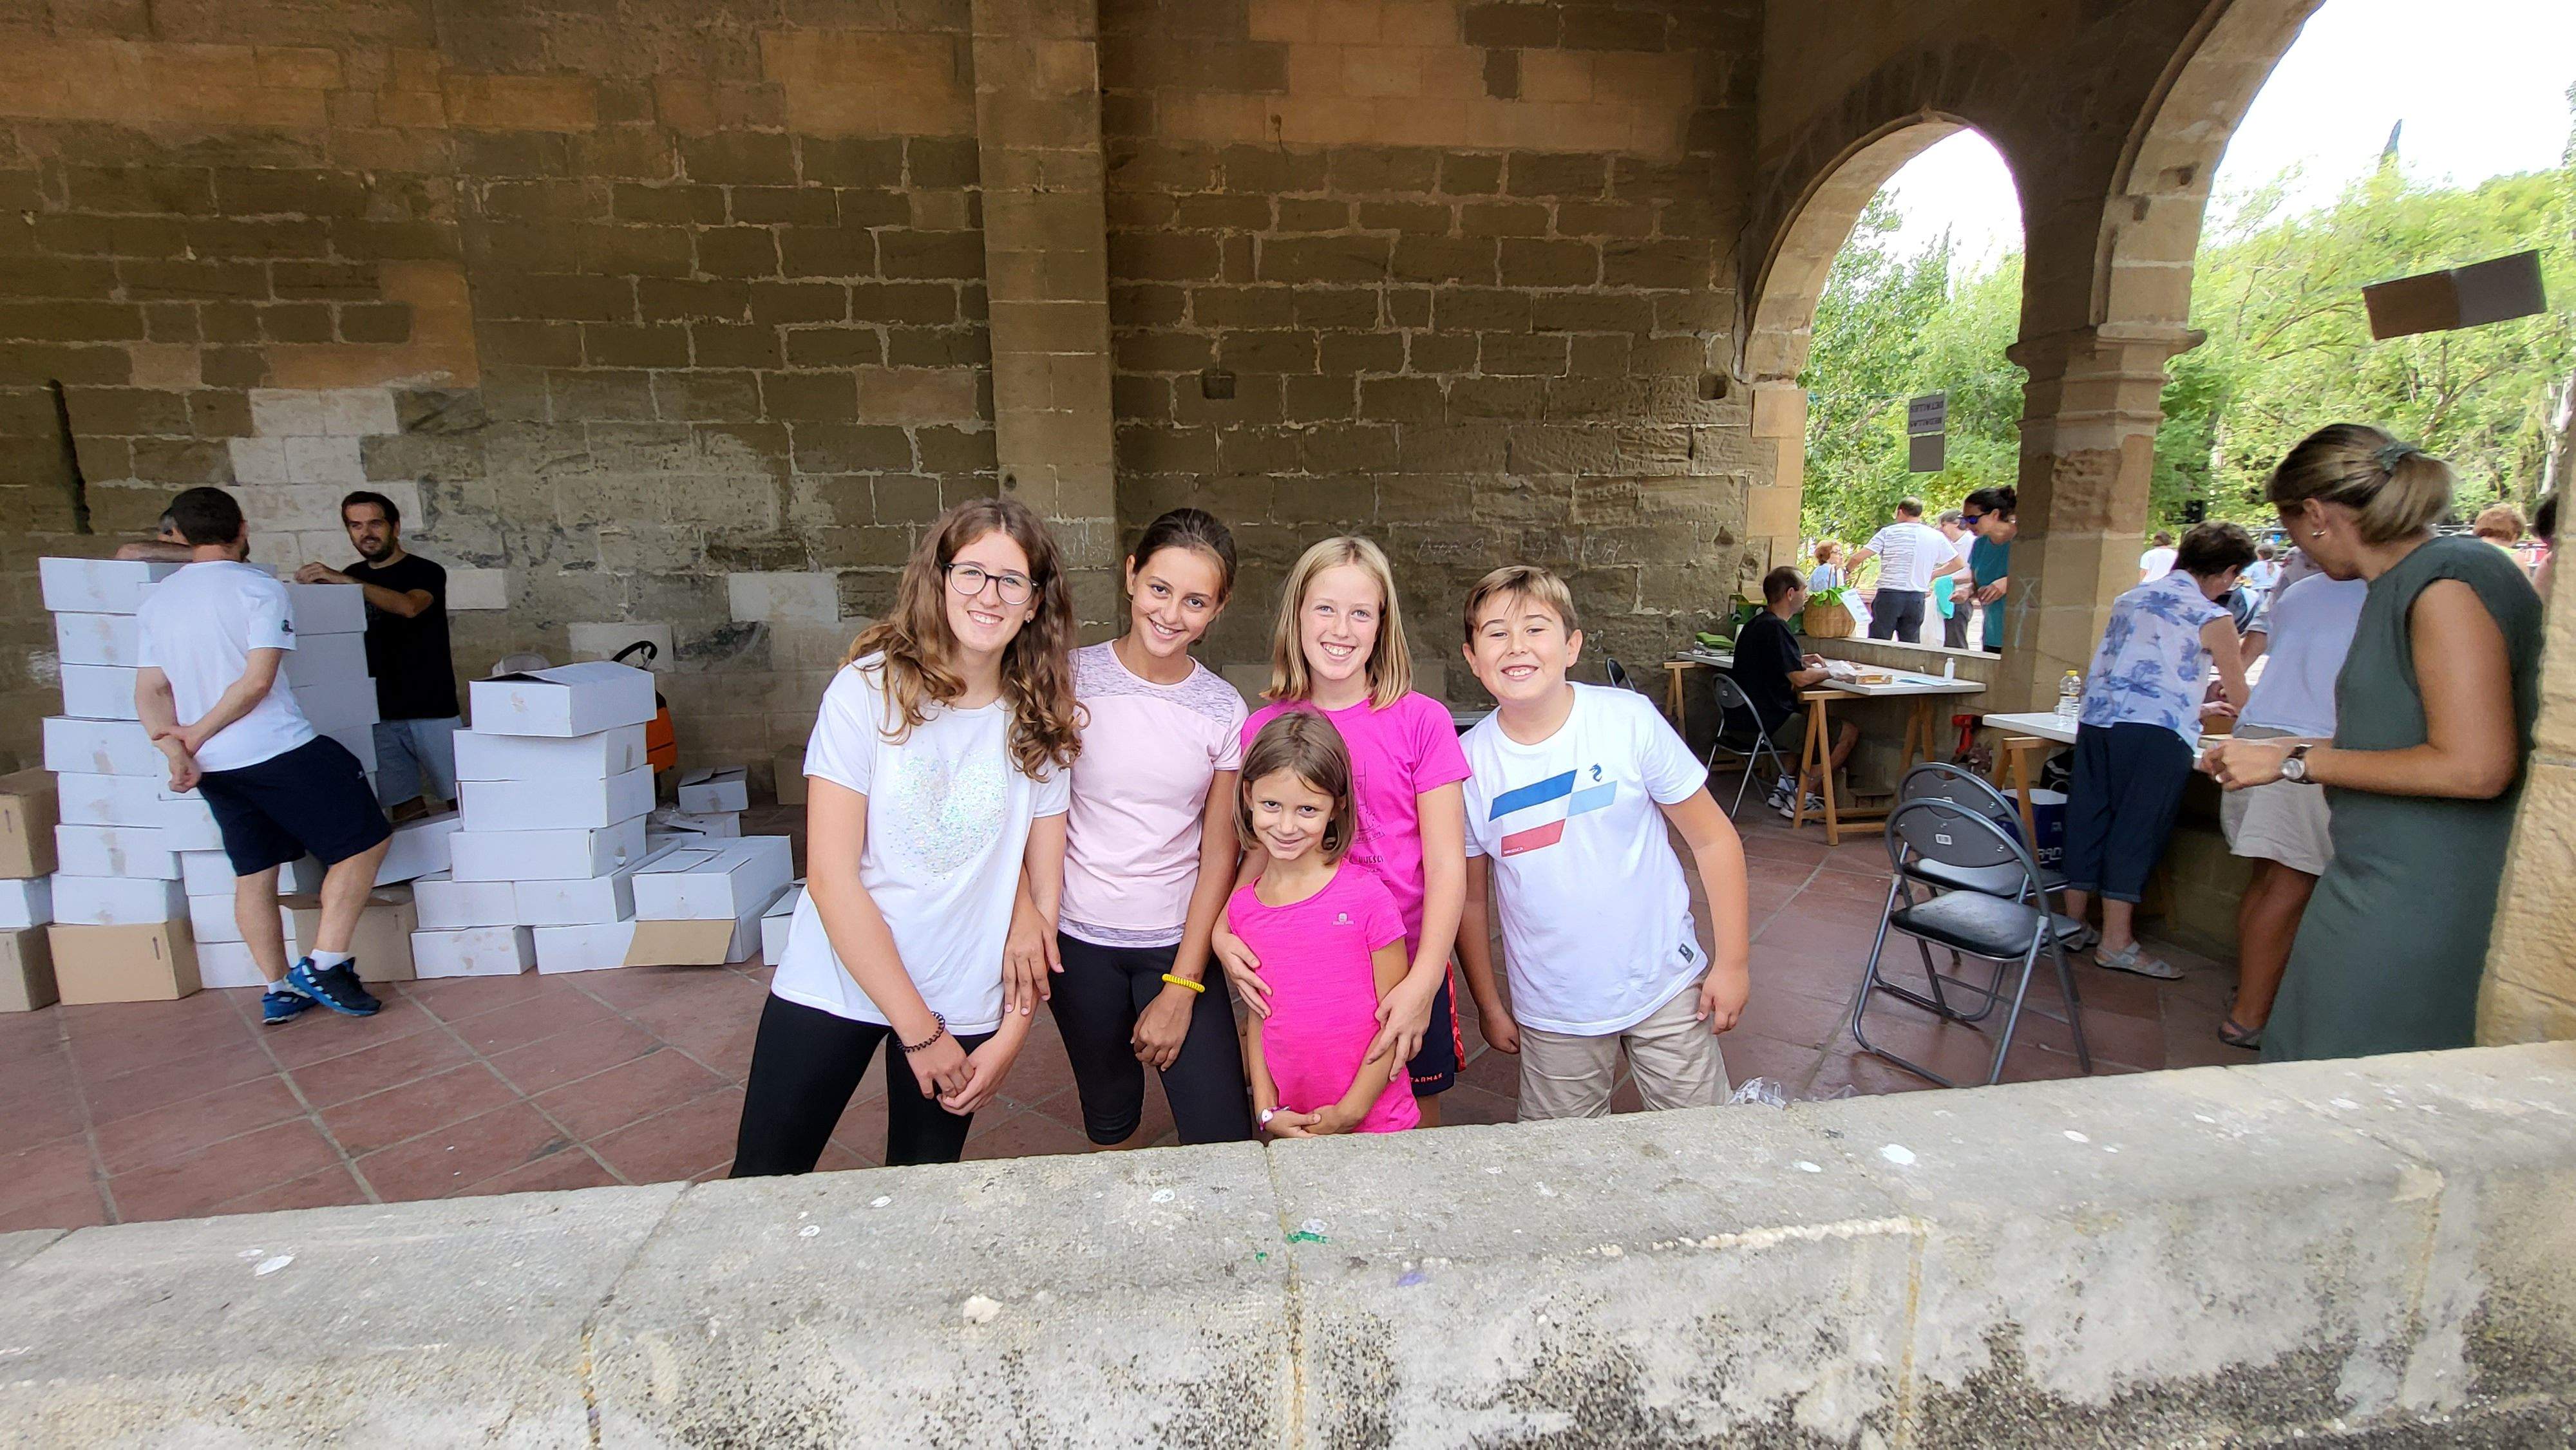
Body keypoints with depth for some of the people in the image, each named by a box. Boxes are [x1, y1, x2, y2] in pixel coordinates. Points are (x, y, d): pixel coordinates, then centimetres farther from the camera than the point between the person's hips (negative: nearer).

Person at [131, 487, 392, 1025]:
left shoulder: (154, 603, 10)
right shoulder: (259, 588, -9)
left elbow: (149, 694, 5)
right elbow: (258, 681, -17)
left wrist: (176, 751, -3)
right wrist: (197, 734, -8)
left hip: (215, 768, 7)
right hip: (281, 753, -7)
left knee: (253, 875, 14)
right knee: (364, 843, 3)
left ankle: (279, 990, 19)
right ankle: (324, 964, -3)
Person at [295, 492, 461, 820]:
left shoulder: (425, 572, -1)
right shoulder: (353, 577, 17)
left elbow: (408, 606, -22)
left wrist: (343, 580, -27)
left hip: (431, 707, -5)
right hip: (378, 713, 5)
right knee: (404, 807, 5)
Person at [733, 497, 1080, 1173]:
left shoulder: (1042, 723, -3)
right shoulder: (870, 689, -11)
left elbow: (1044, 889, 1)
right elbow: (831, 877, -14)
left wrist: (1012, 1033, -5)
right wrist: (919, 1031, -13)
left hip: (963, 1005, 2)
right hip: (835, 985, -2)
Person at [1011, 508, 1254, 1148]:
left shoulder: (1224, 711, -4)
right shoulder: (1074, 678, -7)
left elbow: (1219, 853, -4)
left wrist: (1181, 987, -6)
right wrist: (1024, 906, -18)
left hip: (1178, 941, 0)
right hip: (1078, 939, 0)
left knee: (1224, 1140, -5)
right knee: (1109, 1118, 17)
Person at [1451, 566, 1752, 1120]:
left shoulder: (1630, 720, -13)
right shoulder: (1468, 764, -10)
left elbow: (1713, 839, -4)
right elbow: (1470, 899, 1)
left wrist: (1733, 962, -4)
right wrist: (1488, 1005, 6)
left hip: (1664, 986, 0)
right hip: (1552, 1016, 1)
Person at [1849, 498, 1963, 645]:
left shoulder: (1888, 532, -4)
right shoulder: (1936, 537, 7)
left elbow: (1858, 557, -9)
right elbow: (1957, 564, 14)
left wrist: (1848, 571, 11)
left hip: (1888, 595, -3)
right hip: (1918, 598, 4)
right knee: (1911, 646, 10)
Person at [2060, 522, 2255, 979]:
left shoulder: (2130, 598, 19)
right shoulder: (2211, 618, 0)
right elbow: (2239, 701, 9)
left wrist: (2198, 708, 39)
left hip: (2096, 719, 6)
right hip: (2156, 732, -6)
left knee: (2087, 819, 10)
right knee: (2138, 830, -1)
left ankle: (2074, 923, 18)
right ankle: (2116, 941, 4)